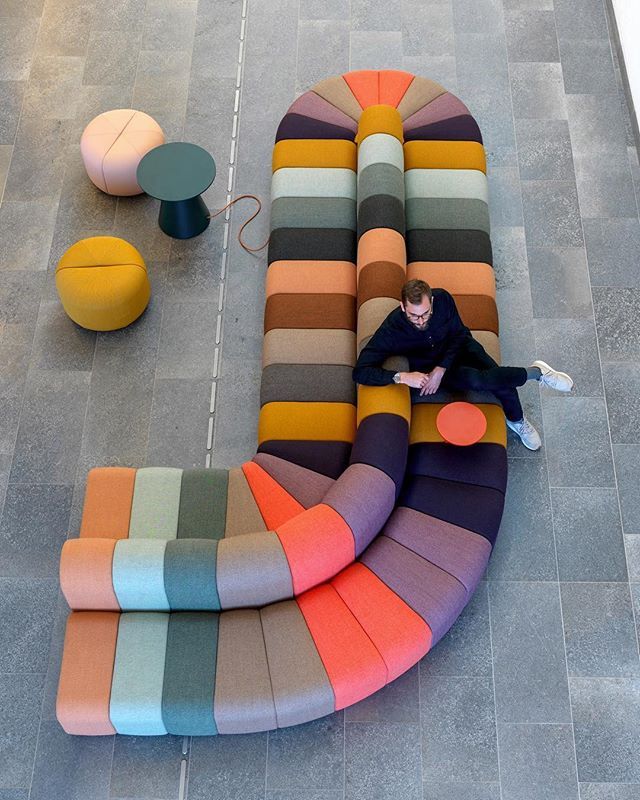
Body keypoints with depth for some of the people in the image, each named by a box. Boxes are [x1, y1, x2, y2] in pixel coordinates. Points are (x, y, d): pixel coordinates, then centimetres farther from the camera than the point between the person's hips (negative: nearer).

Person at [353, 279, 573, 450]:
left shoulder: (442, 299, -26)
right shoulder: (390, 331, -34)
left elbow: (458, 334, -9)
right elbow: (360, 371, -35)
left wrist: (440, 370, -22)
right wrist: (402, 377, -46)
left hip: (459, 348, 3)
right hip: (429, 367, -2)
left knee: (502, 382, -17)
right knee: (476, 380, -31)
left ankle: (516, 421, 17)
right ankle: (536, 372, -10)